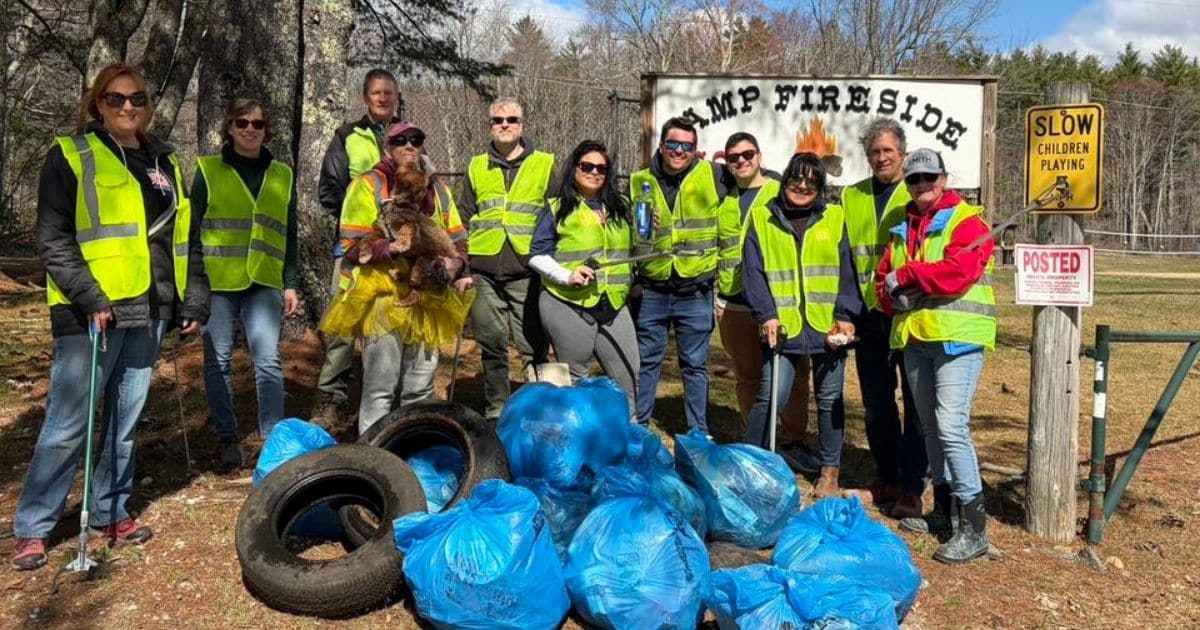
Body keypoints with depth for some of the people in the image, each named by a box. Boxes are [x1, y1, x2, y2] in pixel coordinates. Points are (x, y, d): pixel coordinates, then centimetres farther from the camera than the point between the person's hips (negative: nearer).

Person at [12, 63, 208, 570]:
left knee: (126, 419, 12)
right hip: (90, 314, -5)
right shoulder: (70, 155, 0)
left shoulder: (165, 163, 16)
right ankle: (32, 527, 9)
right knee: (67, 424, -4)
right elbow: (53, 240, -7)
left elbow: (185, 240, 18)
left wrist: (195, 301, 11)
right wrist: (89, 297, -17)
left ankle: (109, 510, 25)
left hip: (147, 310, 5)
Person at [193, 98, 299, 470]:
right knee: (218, 361, 4)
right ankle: (227, 438, 15)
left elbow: (289, 235, 14)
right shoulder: (208, 170, 4)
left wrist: (290, 284, 9)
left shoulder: (282, 175, 12)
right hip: (216, 282, -1)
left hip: (264, 283, 1)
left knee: (268, 360, -6)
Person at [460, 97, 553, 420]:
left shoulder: (545, 165, 8)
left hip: (528, 270, -2)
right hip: (484, 272, 3)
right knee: (491, 345, 8)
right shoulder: (477, 167, 15)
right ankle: (495, 411, 20)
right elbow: (464, 219, 18)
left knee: (533, 346, -3)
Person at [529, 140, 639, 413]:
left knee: (628, 377, 4)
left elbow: (631, 250, 25)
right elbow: (537, 255, -2)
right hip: (568, 306, -4)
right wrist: (567, 276, -16)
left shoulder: (619, 207, 15)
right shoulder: (557, 208, 2)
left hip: (613, 304, 4)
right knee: (574, 380, 8)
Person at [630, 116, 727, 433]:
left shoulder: (711, 176, -2)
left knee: (695, 365, 10)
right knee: (646, 362, 11)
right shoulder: (639, 182, 3)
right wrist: (632, 279, 6)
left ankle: (699, 433, 21)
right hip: (651, 291, 1)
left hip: (695, 292, -1)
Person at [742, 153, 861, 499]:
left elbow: (847, 270, 4)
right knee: (771, 397, -6)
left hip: (828, 328, 2)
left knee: (829, 399, 11)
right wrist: (766, 314, -9)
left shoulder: (835, 218, 7)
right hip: (783, 328, -2)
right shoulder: (762, 219, 4)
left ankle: (829, 473, 24)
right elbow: (752, 271, 1)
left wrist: (846, 315, -5)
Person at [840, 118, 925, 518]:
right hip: (869, 316, 5)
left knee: (914, 402, 3)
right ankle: (887, 478, 27)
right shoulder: (850, 197, 13)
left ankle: (911, 486, 11)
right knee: (876, 403, 13)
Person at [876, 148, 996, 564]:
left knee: (951, 426, -15)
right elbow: (883, 280, 16)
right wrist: (892, 296, -7)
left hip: (957, 337, -8)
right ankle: (944, 511, 26)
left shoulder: (966, 220, -3)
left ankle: (973, 528, -9)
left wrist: (906, 275, -12)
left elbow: (959, 272, -19)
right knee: (930, 427, 14)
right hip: (914, 338, 8)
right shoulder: (903, 229, 19)